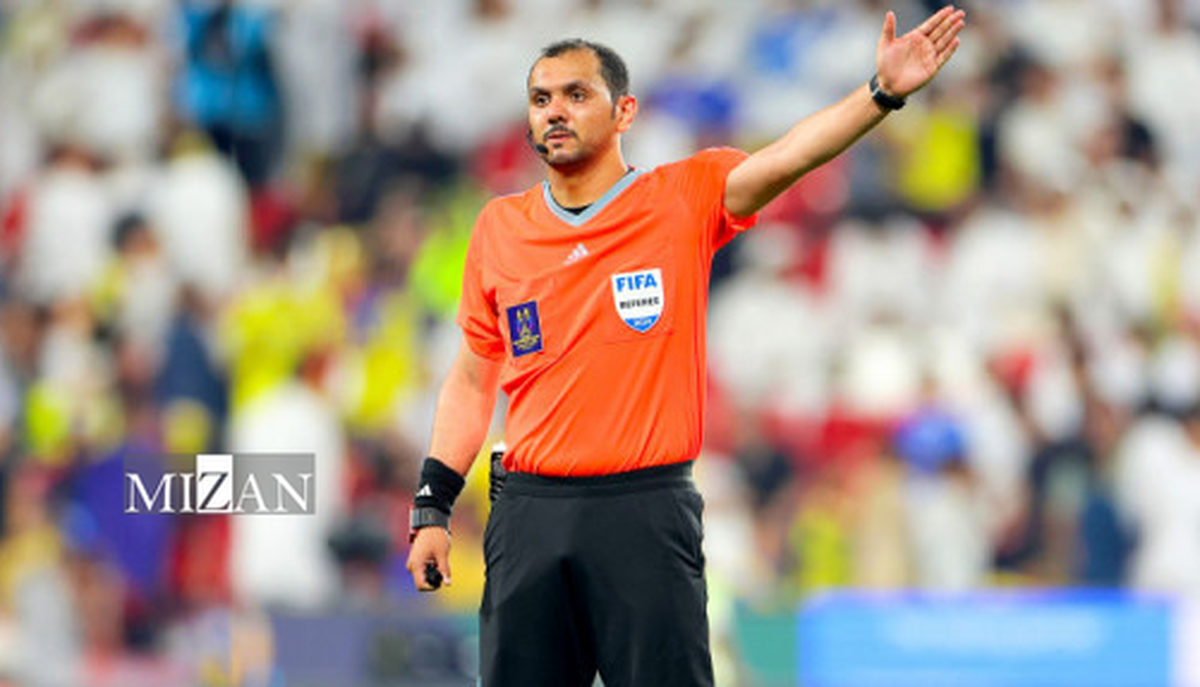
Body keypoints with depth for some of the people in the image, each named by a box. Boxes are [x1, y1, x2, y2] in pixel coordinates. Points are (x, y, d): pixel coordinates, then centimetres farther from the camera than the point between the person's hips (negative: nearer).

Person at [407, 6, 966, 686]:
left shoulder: (683, 199, 1)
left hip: (647, 509, -3)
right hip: (531, 514, 3)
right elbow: (472, 379, 16)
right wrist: (433, 508, 11)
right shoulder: (500, 227, 10)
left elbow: (781, 161, -16)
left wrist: (881, 93, -32)